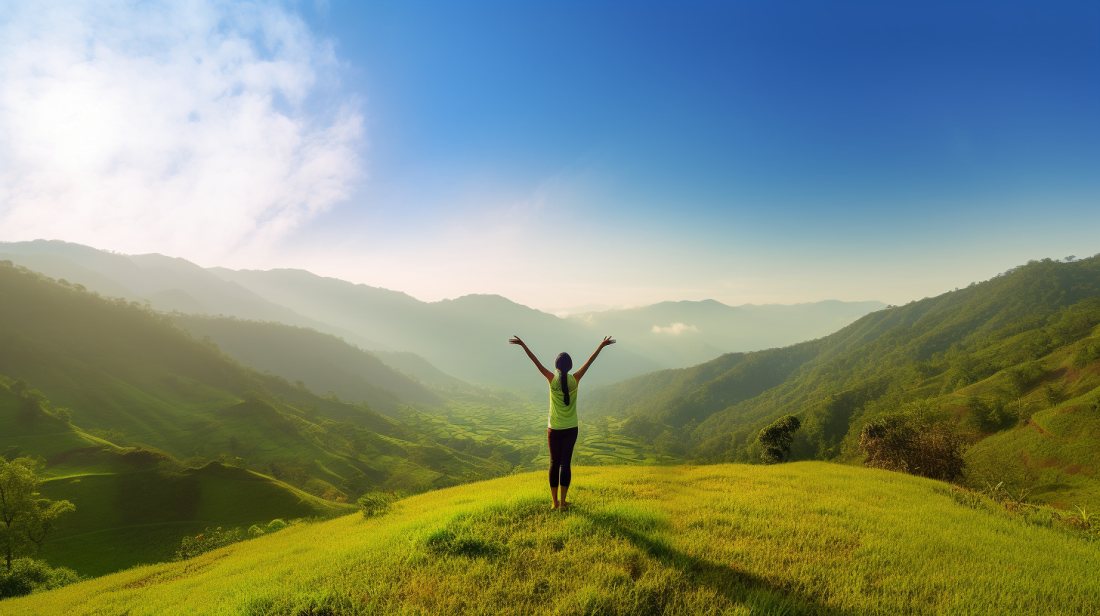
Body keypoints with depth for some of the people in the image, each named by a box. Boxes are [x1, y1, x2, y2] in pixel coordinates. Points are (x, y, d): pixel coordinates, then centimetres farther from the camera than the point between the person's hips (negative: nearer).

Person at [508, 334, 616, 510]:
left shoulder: (552, 379, -10)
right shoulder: (575, 379, -8)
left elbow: (536, 361, -9)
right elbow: (590, 361, -2)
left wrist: (523, 345, -5)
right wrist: (602, 345, 5)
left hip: (554, 429, 0)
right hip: (571, 429, 0)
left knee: (554, 463, 10)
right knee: (565, 463, 4)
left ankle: (555, 501, 13)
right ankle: (563, 501, -2)